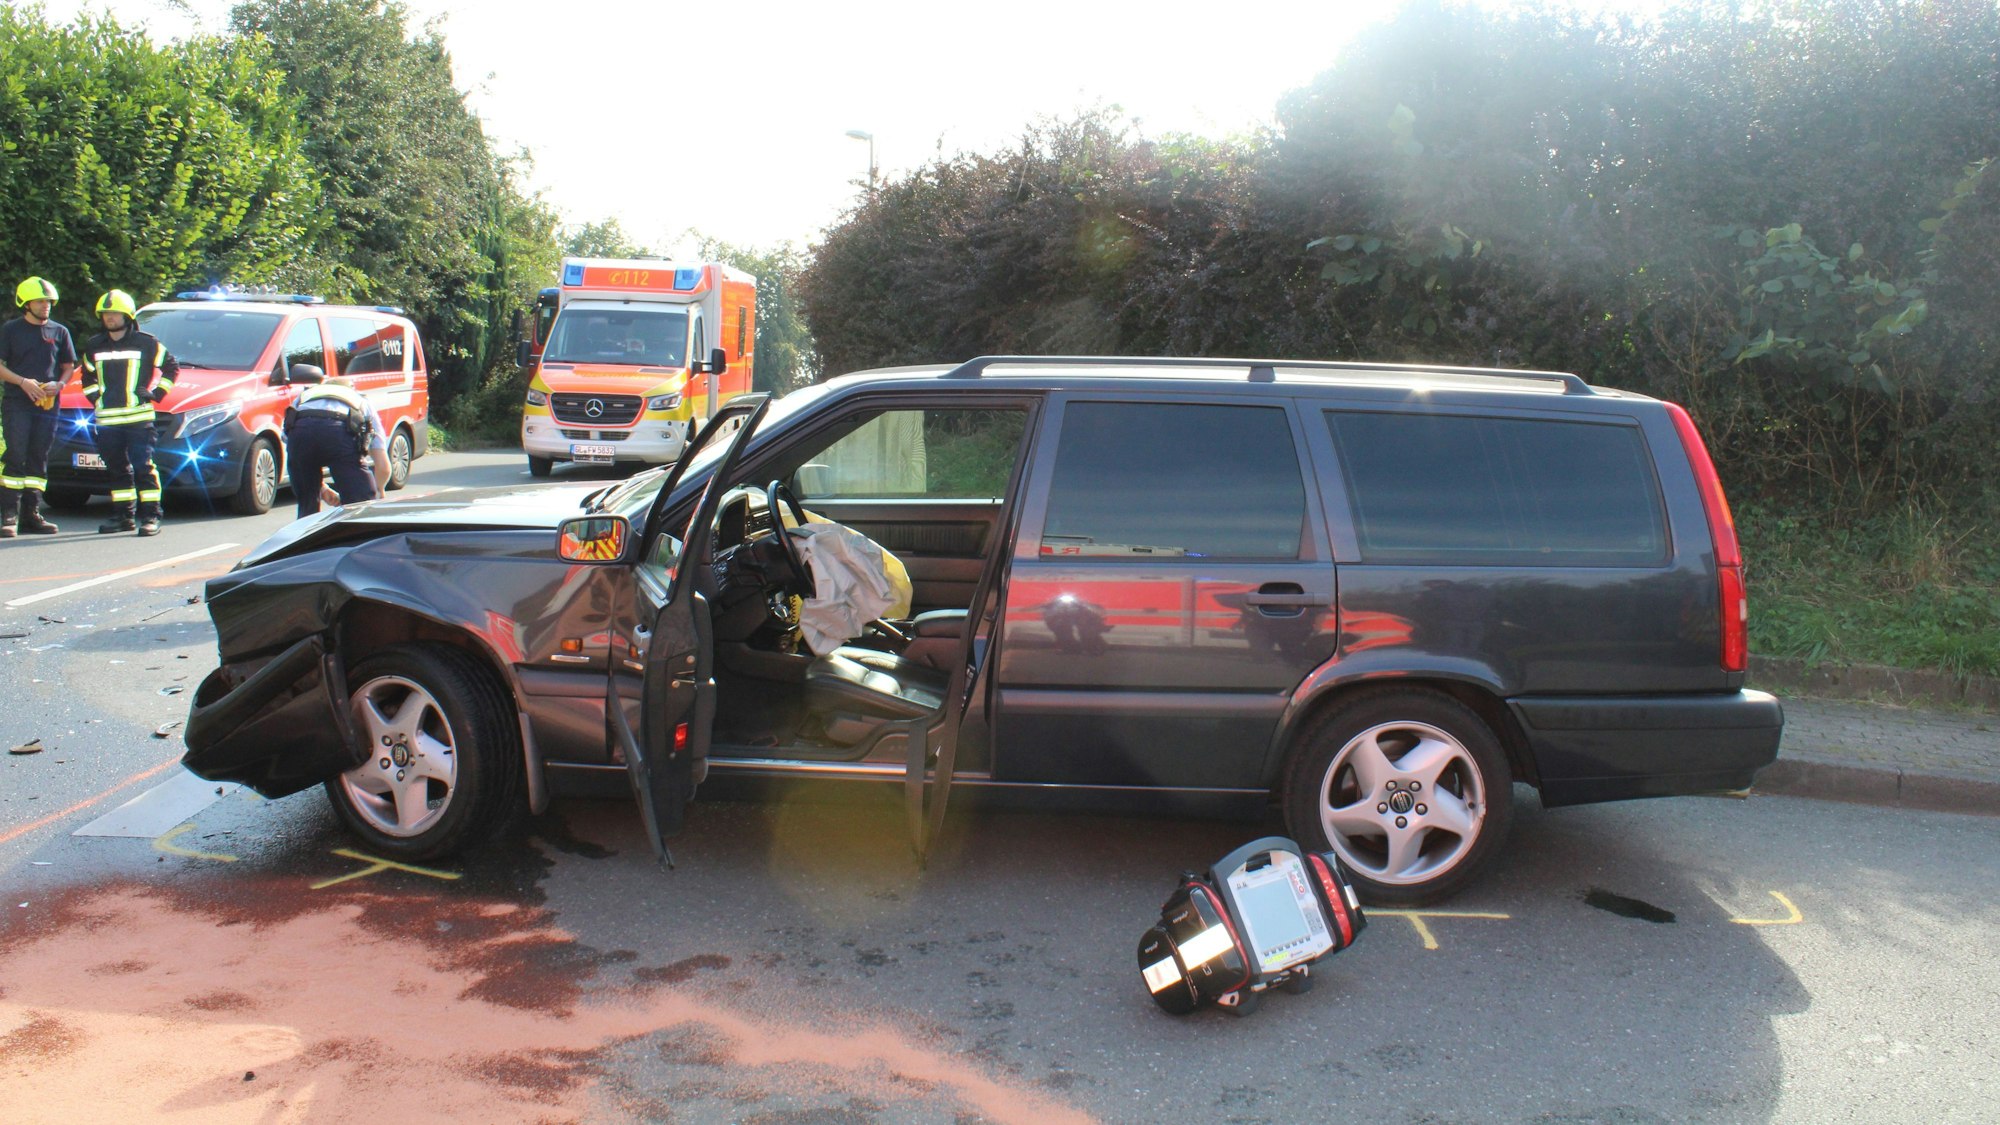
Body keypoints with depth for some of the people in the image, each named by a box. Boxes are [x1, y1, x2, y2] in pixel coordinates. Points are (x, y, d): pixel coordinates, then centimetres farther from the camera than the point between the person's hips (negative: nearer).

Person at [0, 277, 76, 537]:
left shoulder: (59, 332, 12)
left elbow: (69, 366, 16)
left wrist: (59, 384, -4)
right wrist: (23, 382, -13)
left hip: (48, 405, 3)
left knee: (38, 460, 6)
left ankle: (31, 515, 10)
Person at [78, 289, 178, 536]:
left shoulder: (146, 343, 1)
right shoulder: (94, 346, 14)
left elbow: (171, 367, 9)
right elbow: (87, 376, 29)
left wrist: (155, 393, 1)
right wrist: (96, 398, 14)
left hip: (139, 417, -5)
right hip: (107, 419, 5)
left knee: (143, 467, -8)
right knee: (117, 469, 11)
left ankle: (151, 516, -5)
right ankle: (122, 515, 19)